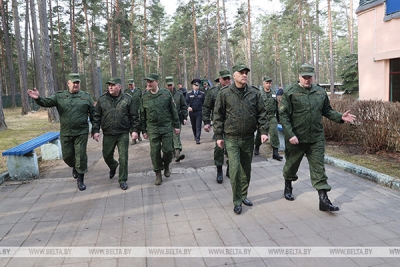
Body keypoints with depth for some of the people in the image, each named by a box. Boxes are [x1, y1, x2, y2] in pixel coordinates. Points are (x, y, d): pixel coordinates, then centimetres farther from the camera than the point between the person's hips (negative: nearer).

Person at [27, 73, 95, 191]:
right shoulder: (60, 96, 3)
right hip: (65, 133, 2)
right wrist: (38, 98, -29)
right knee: (67, 156, 12)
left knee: (81, 156, -1)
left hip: (81, 133, -2)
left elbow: (93, 114, 2)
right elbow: (47, 102, -6)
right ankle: (74, 167, 45)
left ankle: (80, 180, 13)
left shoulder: (86, 97, 0)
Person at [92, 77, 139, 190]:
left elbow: (134, 116, 2)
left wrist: (134, 130, -4)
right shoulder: (102, 99, 4)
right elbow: (97, 116, 6)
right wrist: (95, 131, 0)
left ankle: (122, 180, 13)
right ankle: (113, 167, 48)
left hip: (123, 134, -2)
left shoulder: (127, 99, 0)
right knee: (107, 156, 14)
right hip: (108, 134, 2)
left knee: (123, 158, -2)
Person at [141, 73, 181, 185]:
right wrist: (144, 131, 7)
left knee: (168, 150, -1)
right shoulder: (144, 97, 2)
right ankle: (158, 174, 16)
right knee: (155, 152, 2)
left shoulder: (166, 94, -2)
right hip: (152, 129, 1)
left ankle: (166, 166, 29)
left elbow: (173, 111, 3)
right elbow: (142, 115, 8)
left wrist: (176, 126, 2)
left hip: (166, 127, -1)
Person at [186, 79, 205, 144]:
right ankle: (195, 136, 36)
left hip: (199, 112, -1)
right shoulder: (189, 94, 3)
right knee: (193, 126, 14)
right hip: (191, 112, 2)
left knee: (198, 126, -7)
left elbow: (204, 102, 8)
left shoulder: (202, 94, 3)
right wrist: (188, 107, -18)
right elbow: (186, 102, 1)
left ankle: (197, 139, -6)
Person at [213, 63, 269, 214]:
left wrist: (264, 131, -4)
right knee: (235, 168, -8)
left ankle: (243, 195, 31)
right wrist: (219, 136, -3)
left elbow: (261, 113, 6)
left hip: (249, 138, 3)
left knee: (246, 168, 13)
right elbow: (218, 116, 0)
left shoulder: (254, 93, 3)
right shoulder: (225, 93, -3)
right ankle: (237, 201, 5)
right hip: (232, 139, -3)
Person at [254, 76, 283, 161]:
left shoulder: (273, 93, 11)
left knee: (274, 133, -10)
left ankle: (275, 153, -7)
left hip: (272, 117, 3)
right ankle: (257, 148, 36)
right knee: (260, 133, 11)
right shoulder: (259, 93, -4)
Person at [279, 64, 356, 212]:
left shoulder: (320, 92, 7)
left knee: (318, 168, 2)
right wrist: (290, 134, -19)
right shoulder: (290, 93, -8)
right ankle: (288, 187, 41)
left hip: (316, 138, 3)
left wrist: (340, 117, -2)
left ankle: (324, 199, 5)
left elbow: (327, 110, 16)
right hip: (296, 138, -3)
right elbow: (283, 115, -12)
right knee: (291, 164, 15)